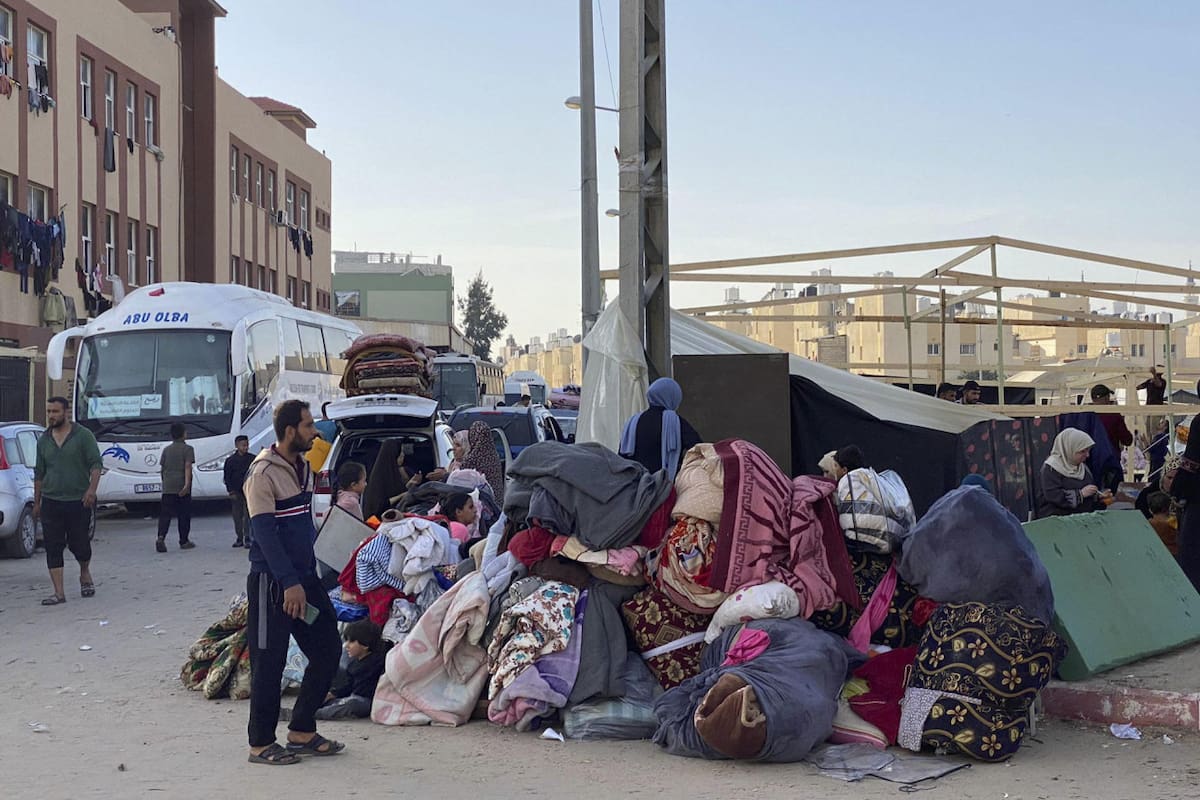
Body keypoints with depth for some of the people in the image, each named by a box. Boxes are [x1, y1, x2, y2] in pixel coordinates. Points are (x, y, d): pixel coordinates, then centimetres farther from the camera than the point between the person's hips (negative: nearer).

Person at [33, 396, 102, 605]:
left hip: (78, 501, -3)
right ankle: (59, 593, 0)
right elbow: (39, 473, 17)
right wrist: (36, 502, 15)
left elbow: (96, 464, -7)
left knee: (79, 544, 4)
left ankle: (85, 574, 34)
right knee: (53, 547, -2)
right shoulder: (44, 440, 11)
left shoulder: (83, 435, -2)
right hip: (51, 502, 3)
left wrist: (91, 489, -21)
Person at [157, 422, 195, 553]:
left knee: (165, 514, -2)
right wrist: (187, 484, -22)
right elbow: (187, 467, -14)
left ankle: (161, 537, -22)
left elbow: (162, 468, 16)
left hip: (167, 488, 3)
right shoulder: (187, 449, -2)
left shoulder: (166, 449, 12)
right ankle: (184, 541, 14)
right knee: (184, 515, 7)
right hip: (182, 488, -3)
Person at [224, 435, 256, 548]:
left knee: (248, 516, -5)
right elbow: (227, 478, 5)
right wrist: (231, 491, -3)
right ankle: (239, 538, 14)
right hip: (236, 492, 1)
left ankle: (247, 539, -2)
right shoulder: (230, 460, 3)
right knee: (237, 516, 6)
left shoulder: (252, 459, 2)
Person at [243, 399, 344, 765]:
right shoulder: (264, 472, -15)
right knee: (269, 661, -1)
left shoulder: (302, 467, 11)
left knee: (327, 649, 8)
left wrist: (309, 575, 18)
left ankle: (302, 731, 19)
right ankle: (261, 744, 10)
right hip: (271, 581, -9)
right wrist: (289, 583, -22)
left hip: (303, 577, 9)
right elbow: (264, 532, -19)